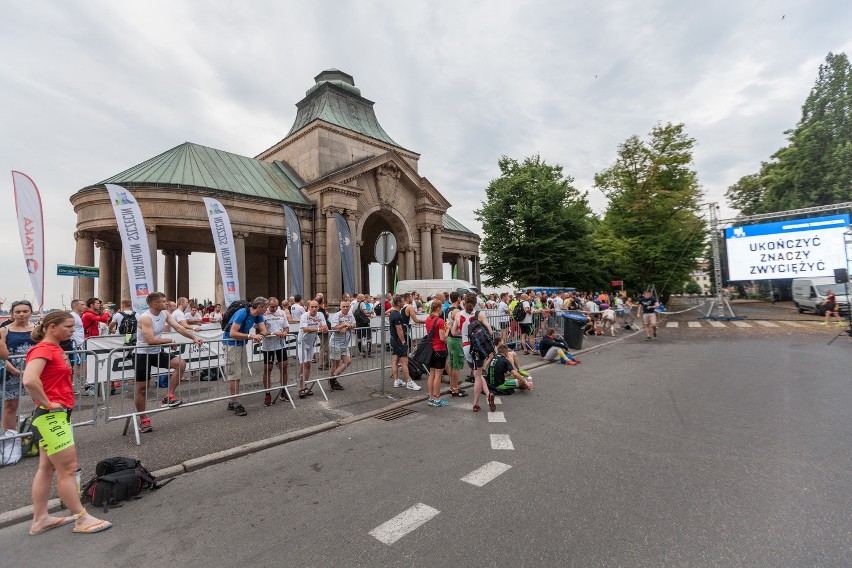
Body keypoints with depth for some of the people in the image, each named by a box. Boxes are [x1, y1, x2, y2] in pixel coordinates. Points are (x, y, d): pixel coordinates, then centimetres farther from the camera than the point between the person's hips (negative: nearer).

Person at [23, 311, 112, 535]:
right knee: (68, 468, -2)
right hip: (51, 416, -10)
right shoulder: (43, 349, -17)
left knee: (47, 468, 17)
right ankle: (82, 519, 8)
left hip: (59, 415, 10)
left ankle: (40, 519, 28)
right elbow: (29, 380, -32)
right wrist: (47, 403, -20)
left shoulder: (55, 349, 11)